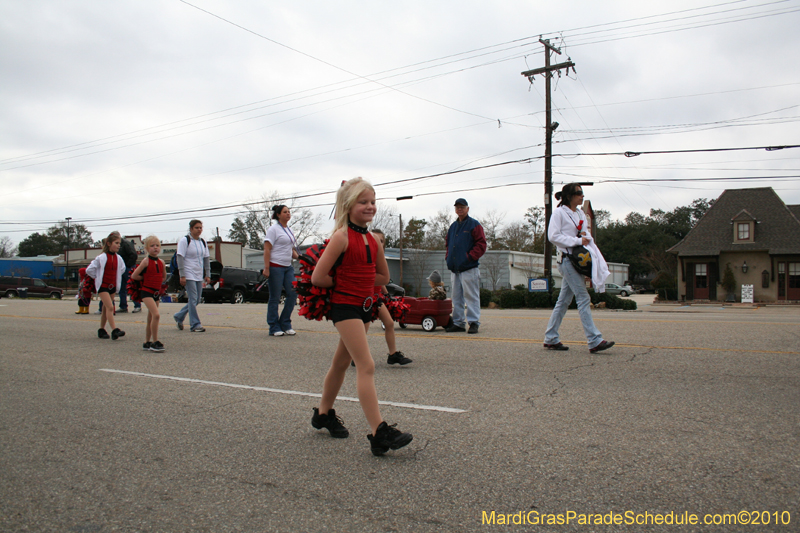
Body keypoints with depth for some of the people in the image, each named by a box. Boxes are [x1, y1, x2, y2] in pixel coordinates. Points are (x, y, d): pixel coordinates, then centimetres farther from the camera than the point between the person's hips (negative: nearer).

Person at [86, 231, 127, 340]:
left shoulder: (118, 258, 4)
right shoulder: (102, 258, -12)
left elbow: (122, 269, 26)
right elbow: (89, 270, -9)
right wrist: (98, 278, 0)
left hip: (112, 286, 6)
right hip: (103, 286, -6)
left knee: (106, 309, 13)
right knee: (110, 307, -18)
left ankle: (101, 330, 24)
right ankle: (114, 330, -24)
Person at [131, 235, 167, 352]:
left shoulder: (161, 262, 7)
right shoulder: (146, 261, -8)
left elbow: (164, 277, 21)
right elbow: (134, 276, -7)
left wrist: (155, 281, 8)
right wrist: (146, 278, 2)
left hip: (156, 292, 6)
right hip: (146, 291, -6)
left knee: (150, 319, 13)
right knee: (156, 315, -20)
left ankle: (146, 343, 24)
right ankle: (155, 342, -13)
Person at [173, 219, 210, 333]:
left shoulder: (203, 242, 14)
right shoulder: (185, 241, -6)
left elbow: (206, 259, 18)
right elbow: (180, 258, -10)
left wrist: (207, 275, 11)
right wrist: (182, 275, -15)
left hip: (199, 276, 7)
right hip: (189, 275, -7)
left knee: (196, 300, 9)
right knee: (193, 300, -8)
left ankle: (179, 317, 28)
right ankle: (195, 324, -1)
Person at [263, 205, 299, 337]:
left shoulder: (289, 230, 17)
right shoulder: (274, 229, -5)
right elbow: (267, 249, -11)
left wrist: (299, 257, 5)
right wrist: (266, 268, -19)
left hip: (288, 267, 8)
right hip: (275, 266, -7)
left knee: (293, 293, 1)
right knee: (275, 298, -2)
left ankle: (285, 324, 12)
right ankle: (274, 328, 7)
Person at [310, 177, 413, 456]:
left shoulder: (373, 240, 8)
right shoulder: (341, 236, -13)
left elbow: (383, 276, 17)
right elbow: (318, 277, -16)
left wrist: (353, 280, 6)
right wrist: (343, 282, -1)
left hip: (365, 307, 7)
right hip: (344, 307, -7)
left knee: (342, 362, 19)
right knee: (366, 366, -14)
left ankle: (324, 413, 37)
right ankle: (379, 433, -14)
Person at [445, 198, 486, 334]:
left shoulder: (474, 225, -2)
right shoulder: (453, 226, 19)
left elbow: (481, 245, -8)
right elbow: (448, 244, 28)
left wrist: (469, 257, -14)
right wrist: (448, 256, 11)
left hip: (469, 268, -7)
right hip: (454, 269, 7)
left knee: (471, 296, -6)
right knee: (456, 298, 10)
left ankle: (474, 322, -1)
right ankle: (458, 323, 16)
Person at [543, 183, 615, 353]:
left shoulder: (580, 213, 18)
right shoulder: (559, 212, -6)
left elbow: (586, 233, 17)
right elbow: (553, 236, -14)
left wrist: (586, 236, -7)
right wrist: (577, 241, -17)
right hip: (566, 259, -8)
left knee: (564, 300, 9)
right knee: (584, 298, -11)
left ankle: (551, 339, 15)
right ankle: (594, 341, -11)